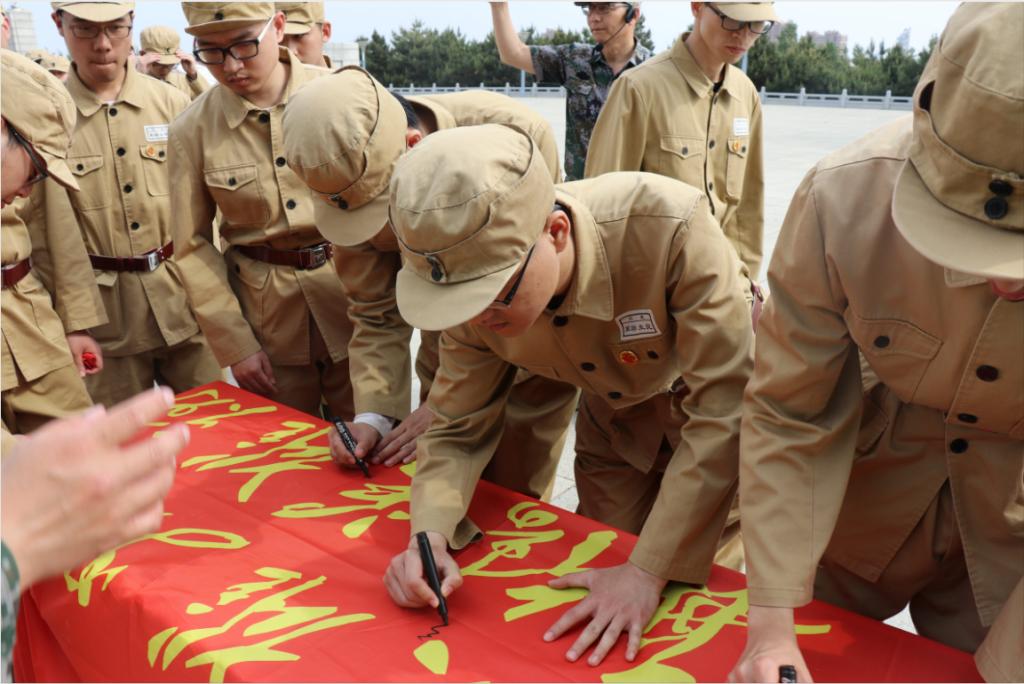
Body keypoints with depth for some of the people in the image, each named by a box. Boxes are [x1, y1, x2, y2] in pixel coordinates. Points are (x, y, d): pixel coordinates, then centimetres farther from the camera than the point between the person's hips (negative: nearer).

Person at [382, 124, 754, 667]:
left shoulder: (670, 227, -39)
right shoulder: (478, 287, -24)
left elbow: (726, 404, -35)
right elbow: (458, 429, -11)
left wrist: (649, 569, -34)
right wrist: (430, 534, -30)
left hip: (723, 417, -3)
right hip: (617, 423, 4)